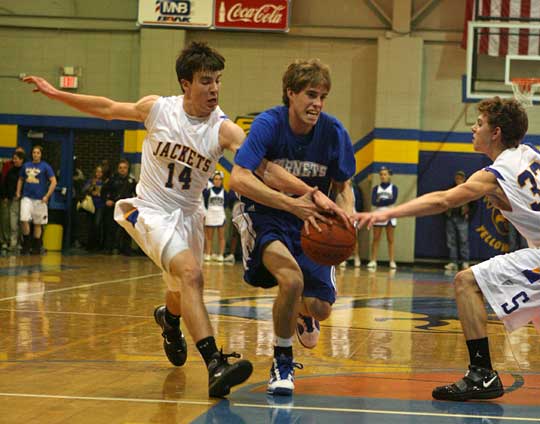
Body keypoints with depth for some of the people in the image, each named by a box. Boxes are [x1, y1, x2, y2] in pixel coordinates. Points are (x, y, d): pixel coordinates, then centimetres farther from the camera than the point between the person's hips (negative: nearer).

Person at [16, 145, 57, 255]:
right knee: (24, 220, -13)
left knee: (38, 224, 5)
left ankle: (36, 247, 15)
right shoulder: (26, 166, 10)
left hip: (39, 199, -2)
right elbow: (20, 179, 23)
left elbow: (53, 181, -5)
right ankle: (26, 245, 3)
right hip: (27, 197, 2)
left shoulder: (45, 166, -1)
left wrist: (47, 196, -12)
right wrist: (18, 192, 9)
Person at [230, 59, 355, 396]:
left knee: (320, 308, -5)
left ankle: (301, 313, 38)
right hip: (267, 217, -4)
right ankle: (282, 362, -8)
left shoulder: (333, 132, -10)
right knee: (292, 279, -32)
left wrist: (347, 215, -17)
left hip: (312, 224, 4)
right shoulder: (268, 124, -20)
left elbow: (343, 185, 6)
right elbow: (238, 179, -32)